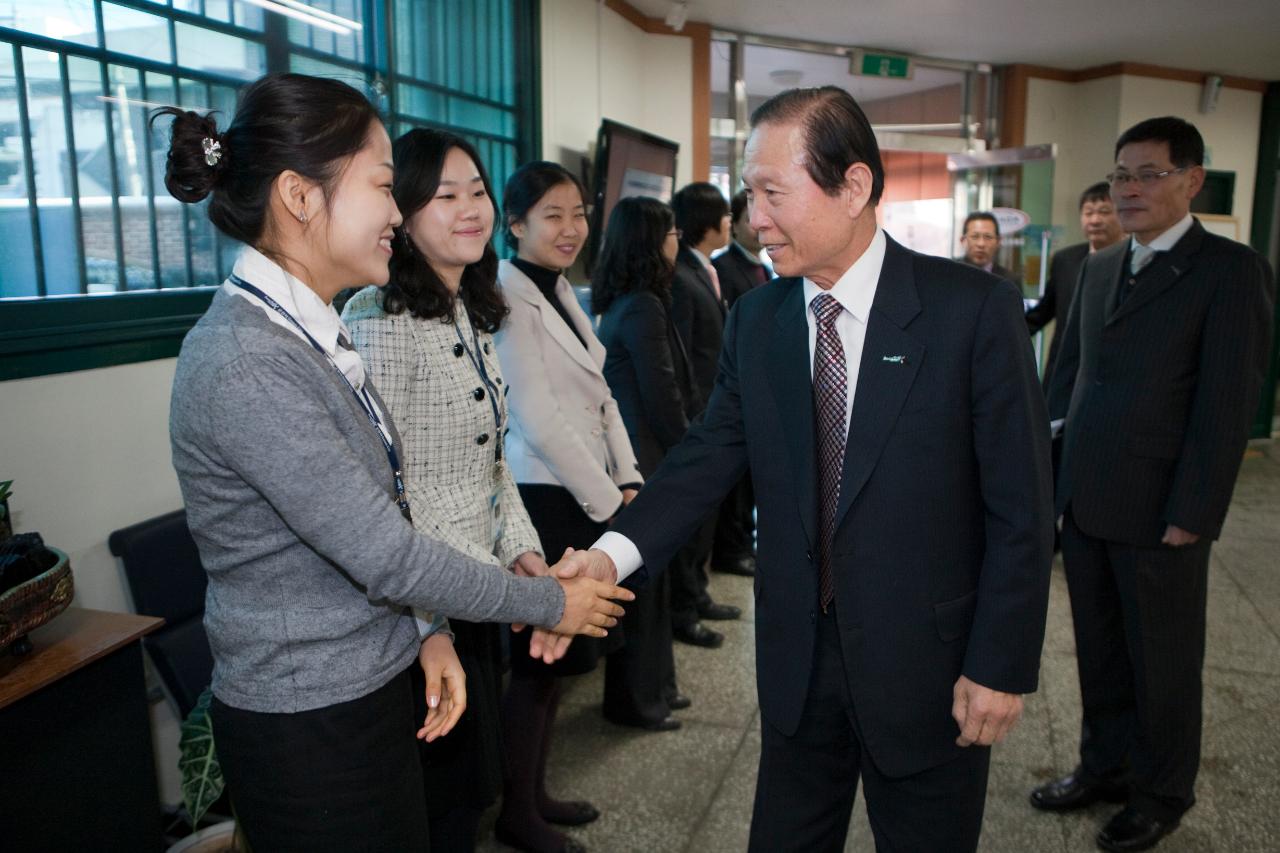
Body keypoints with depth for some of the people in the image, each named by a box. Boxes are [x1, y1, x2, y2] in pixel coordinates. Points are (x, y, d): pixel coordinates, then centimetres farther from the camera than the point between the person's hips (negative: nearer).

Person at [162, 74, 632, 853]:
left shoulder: (310, 333, 4)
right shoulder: (241, 363, -24)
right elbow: (385, 552, -23)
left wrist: (422, 628, 0)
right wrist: (553, 603, -12)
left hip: (376, 687, 8)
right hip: (309, 725, -8)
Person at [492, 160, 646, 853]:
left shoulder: (561, 291, 13)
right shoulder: (508, 295, -13)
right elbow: (537, 416, -18)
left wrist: (627, 479, 3)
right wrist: (606, 501, -14)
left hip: (589, 494, 9)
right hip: (544, 497, -8)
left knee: (554, 657, 17)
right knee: (537, 659, 3)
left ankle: (535, 793, 33)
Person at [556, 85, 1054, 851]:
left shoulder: (974, 309, -13)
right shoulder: (755, 320, 0)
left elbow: (1021, 506, -11)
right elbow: (709, 457, -4)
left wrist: (1002, 667, -11)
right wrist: (614, 553, -18)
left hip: (926, 666, -3)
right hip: (797, 663, 4)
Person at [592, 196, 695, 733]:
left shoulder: (617, 305, 11)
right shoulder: (643, 309, -18)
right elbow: (663, 400, -17)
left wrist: (682, 449, 15)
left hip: (630, 455, 9)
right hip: (647, 460, -9)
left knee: (647, 579, 18)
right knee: (644, 582, 3)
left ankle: (653, 685, 32)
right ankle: (637, 700, 19)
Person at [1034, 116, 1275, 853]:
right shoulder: (1100, 267, 11)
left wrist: (1190, 517, -16)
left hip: (1159, 514, -5)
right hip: (1084, 505, 6)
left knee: (1163, 662, 12)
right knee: (1099, 650, 18)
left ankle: (1163, 794, 32)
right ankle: (1105, 767, 37)